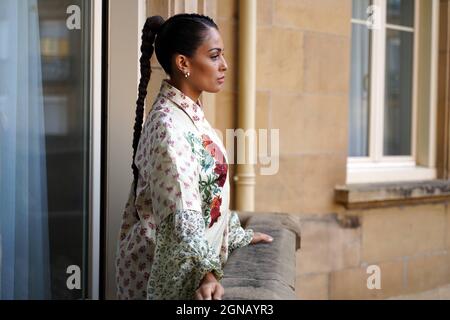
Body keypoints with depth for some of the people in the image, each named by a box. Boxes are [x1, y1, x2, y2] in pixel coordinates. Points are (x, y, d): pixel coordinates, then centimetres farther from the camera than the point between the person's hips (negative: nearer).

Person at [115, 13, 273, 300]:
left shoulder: (191, 114, 7)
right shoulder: (168, 125, -22)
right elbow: (180, 211, -30)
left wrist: (239, 235, 21)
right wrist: (204, 272, -39)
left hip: (187, 262, 9)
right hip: (165, 268, -9)